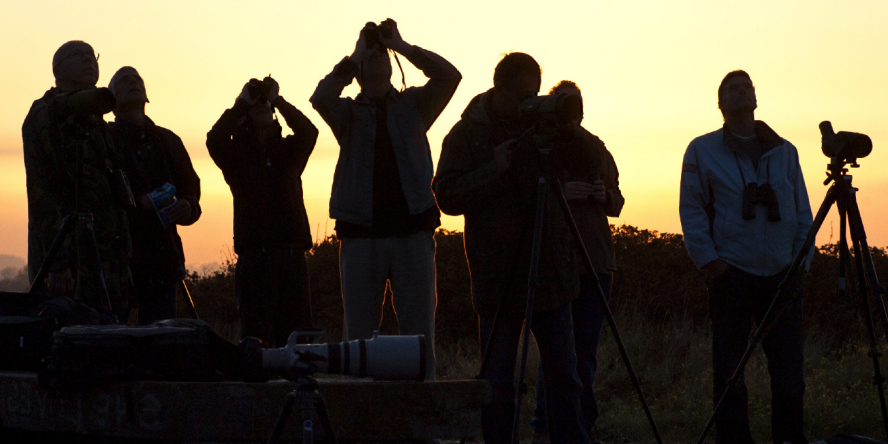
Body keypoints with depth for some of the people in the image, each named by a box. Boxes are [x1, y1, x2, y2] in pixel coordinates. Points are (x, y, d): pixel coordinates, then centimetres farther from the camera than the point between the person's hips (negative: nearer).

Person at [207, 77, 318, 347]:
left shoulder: (289, 150, 17)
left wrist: (278, 100, -4)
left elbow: (308, 132, -3)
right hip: (254, 252, -2)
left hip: (292, 253, 3)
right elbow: (215, 139, -10)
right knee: (257, 337, -8)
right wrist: (242, 102, -4)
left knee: (297, 333, -1)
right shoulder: (237, 153, 11)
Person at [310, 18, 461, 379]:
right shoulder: (348, 112, 11)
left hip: (412, 230, 0)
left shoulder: (413, 105, 13)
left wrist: (401, 45, -1)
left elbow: (449, 77, -2)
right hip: (360, 233, 0)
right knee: (359, 331, 2)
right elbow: (320, 98, -10)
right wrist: (355, 56, -3)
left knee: (418, 329, 0)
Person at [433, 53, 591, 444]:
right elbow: (447, 197, -8)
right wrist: (496, 168, -17)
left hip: (550, 270, 3)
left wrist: (568, 133, -10)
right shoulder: (467, 134, -2)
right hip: (498, 275, -3)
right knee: (498, 379, 1)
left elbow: (584, 167, 7)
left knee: (563, 373, 6)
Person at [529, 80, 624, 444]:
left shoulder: (596, 149, 16)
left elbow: (616, 203, 18)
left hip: (595, 259, 4)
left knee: (586, 347, 4)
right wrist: (561, 192, -18)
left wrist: (603, 195, -4)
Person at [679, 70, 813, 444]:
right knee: (729, 370, -1)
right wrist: (708, 260, -7)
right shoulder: (702, 151, 7)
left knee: (789, 369, 1)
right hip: (731, 274, -2)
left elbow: (803, 212, 16)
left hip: (782, 274, 2)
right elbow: (691, 210, 3)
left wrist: (800, 261, 4)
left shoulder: (784, 151, 15)